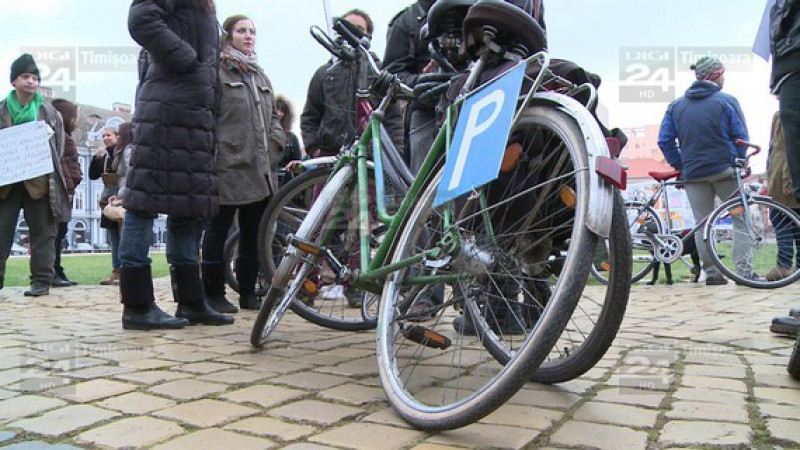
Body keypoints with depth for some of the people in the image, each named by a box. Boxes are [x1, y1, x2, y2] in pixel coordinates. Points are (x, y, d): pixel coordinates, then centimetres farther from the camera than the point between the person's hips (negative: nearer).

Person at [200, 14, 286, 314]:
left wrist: (276, 140, 10)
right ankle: (214, 294, 9)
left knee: (253, 232, 10)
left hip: (260, 168, 7)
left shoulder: (260, 76, 22)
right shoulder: (216, 72, -2)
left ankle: (248, 292, 19)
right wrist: (212, 154, -14)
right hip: (228, 166, -7)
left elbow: (272, 114, 27)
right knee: (218, 230, 1)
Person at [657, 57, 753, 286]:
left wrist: (681, 166, 10)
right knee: (742, 219, 8)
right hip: (725, 171, -3)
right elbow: (741, 137, -3)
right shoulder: (727, 101, -3)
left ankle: (711, 273, 6)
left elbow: (664, 141, 3)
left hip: (693, 174, 3)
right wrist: (740, 163, 12)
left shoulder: (676, 105, 7)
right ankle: (744, 271, 1)